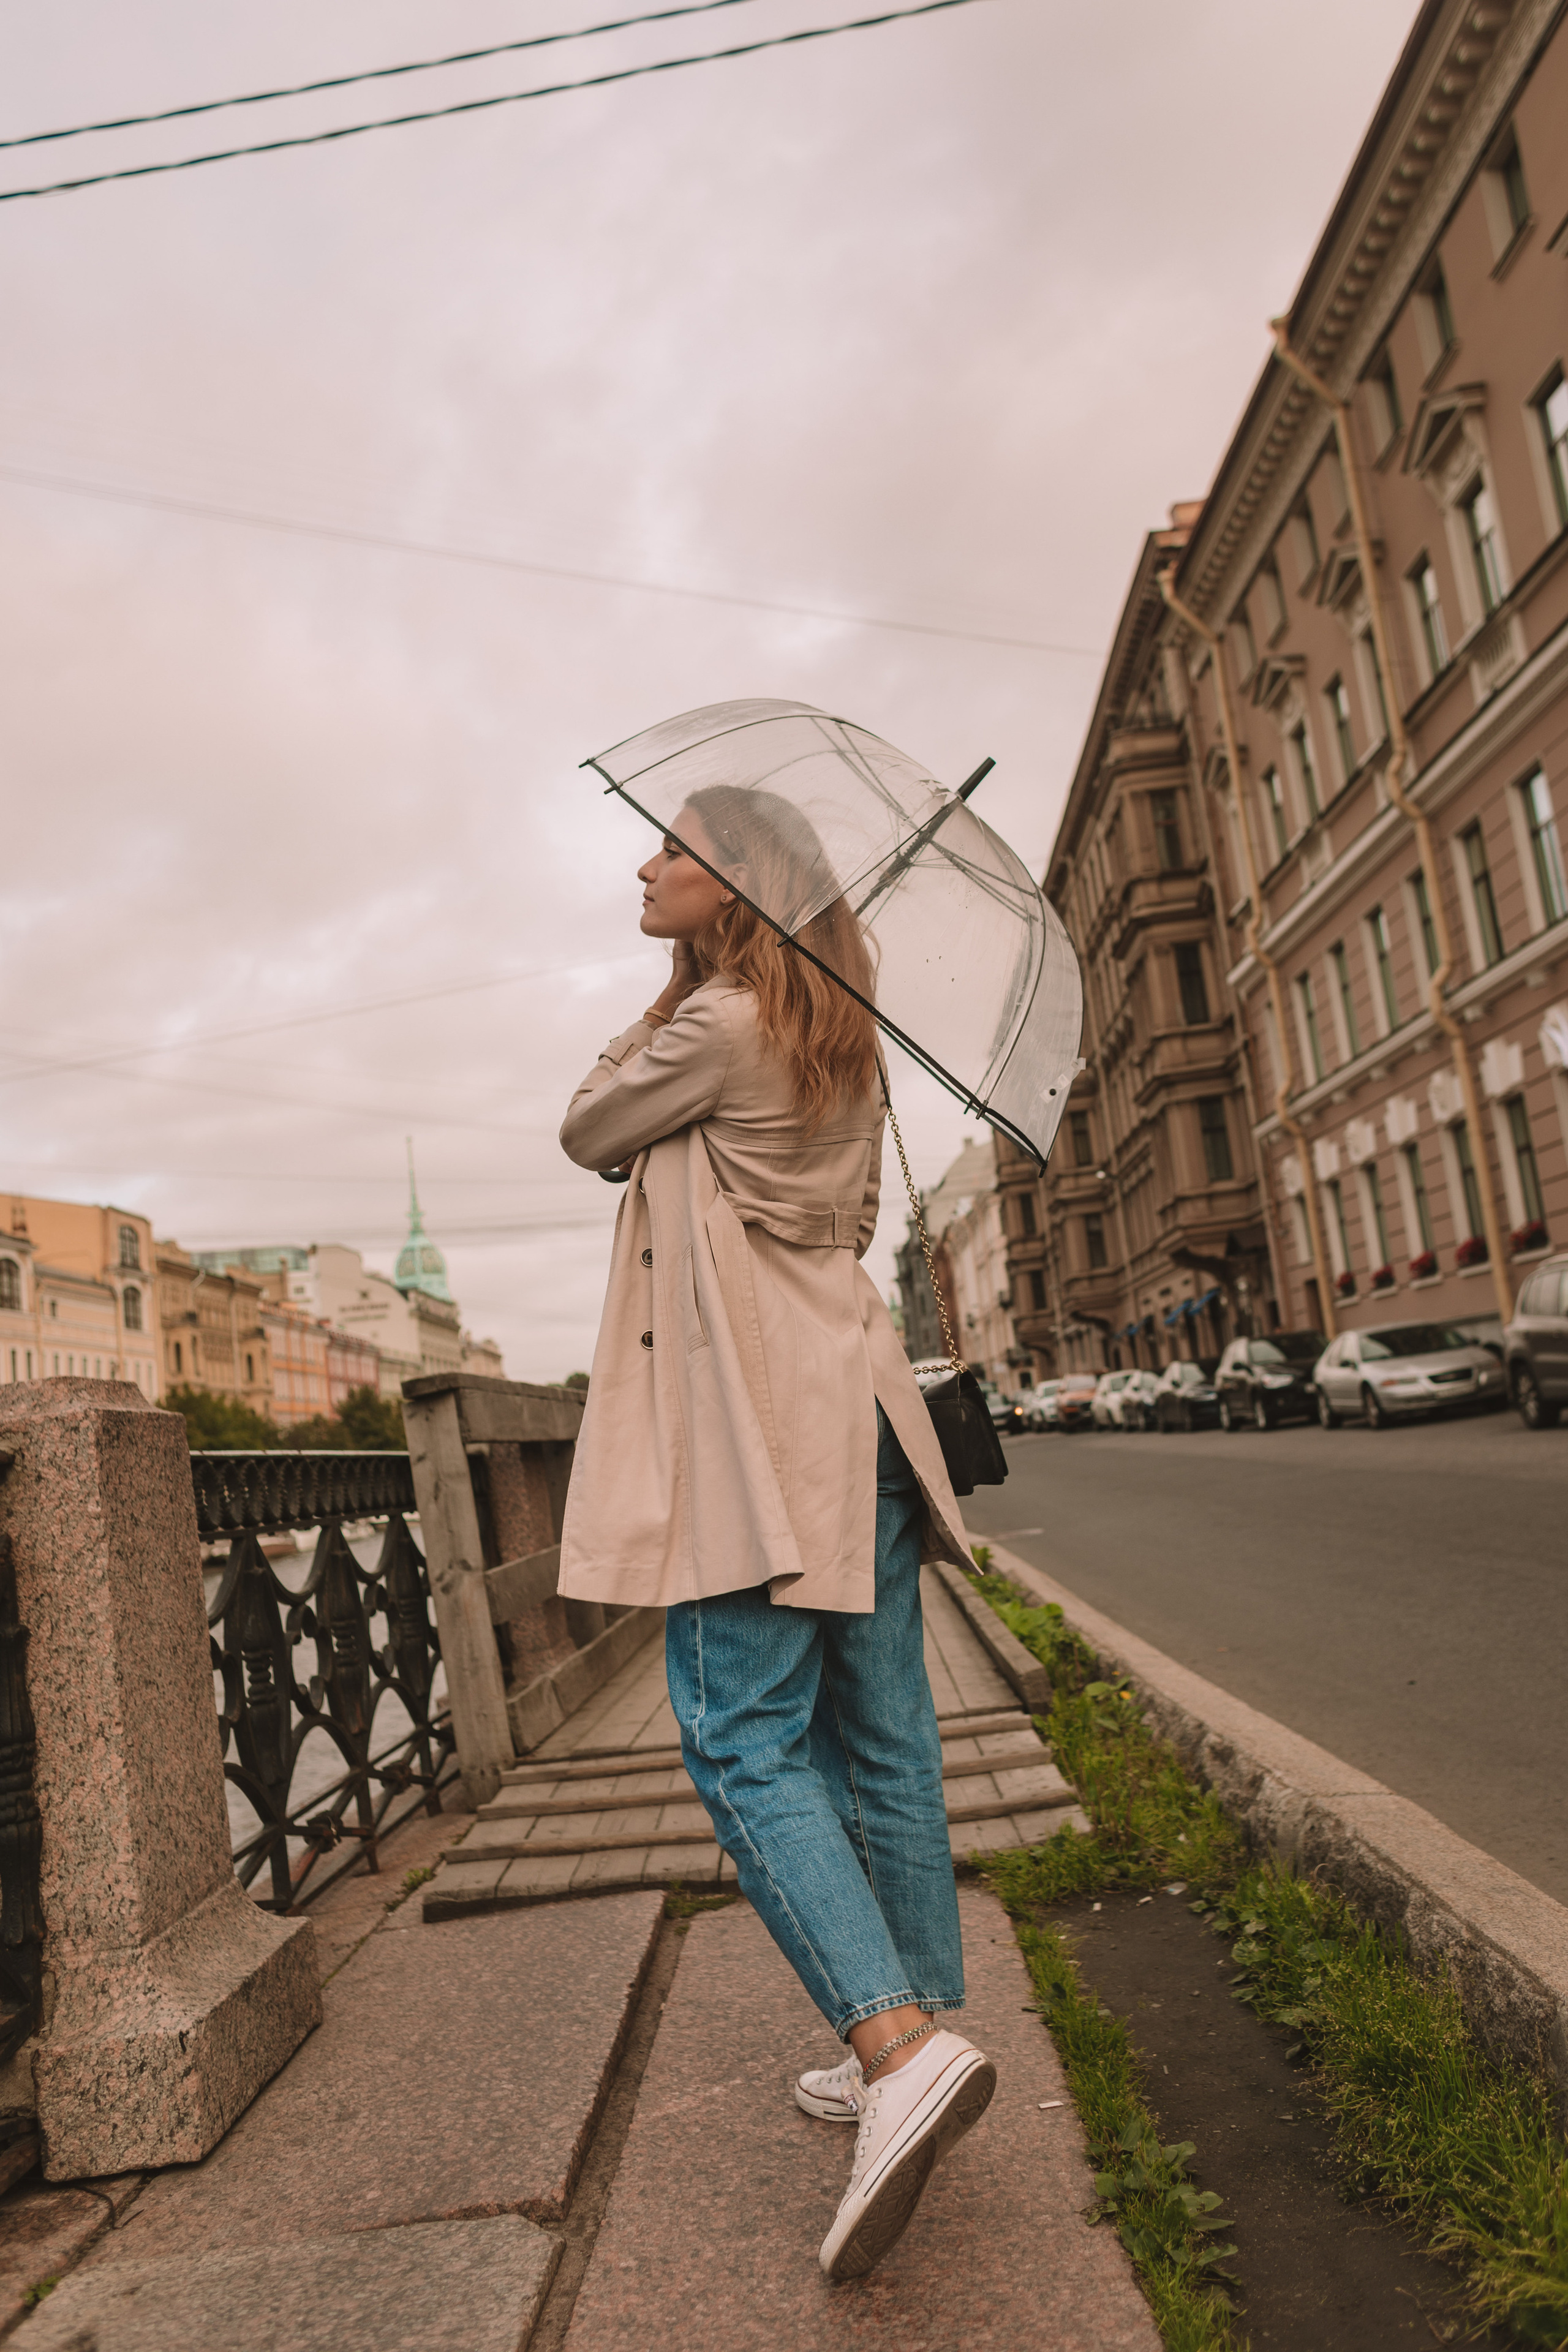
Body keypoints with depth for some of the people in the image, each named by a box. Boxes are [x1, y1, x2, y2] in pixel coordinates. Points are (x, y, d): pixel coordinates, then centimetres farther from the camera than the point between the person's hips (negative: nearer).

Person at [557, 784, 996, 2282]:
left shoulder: (715, 1023, -9)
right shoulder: (839, 1038, 17)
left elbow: (590, 1130, 5)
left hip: (745, 1417, -9)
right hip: (848, 1393, 9)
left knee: (745, 1741, -6)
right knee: (879, 1739, 10)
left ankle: (902, 2047, -15)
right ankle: (911, 2043, 20)